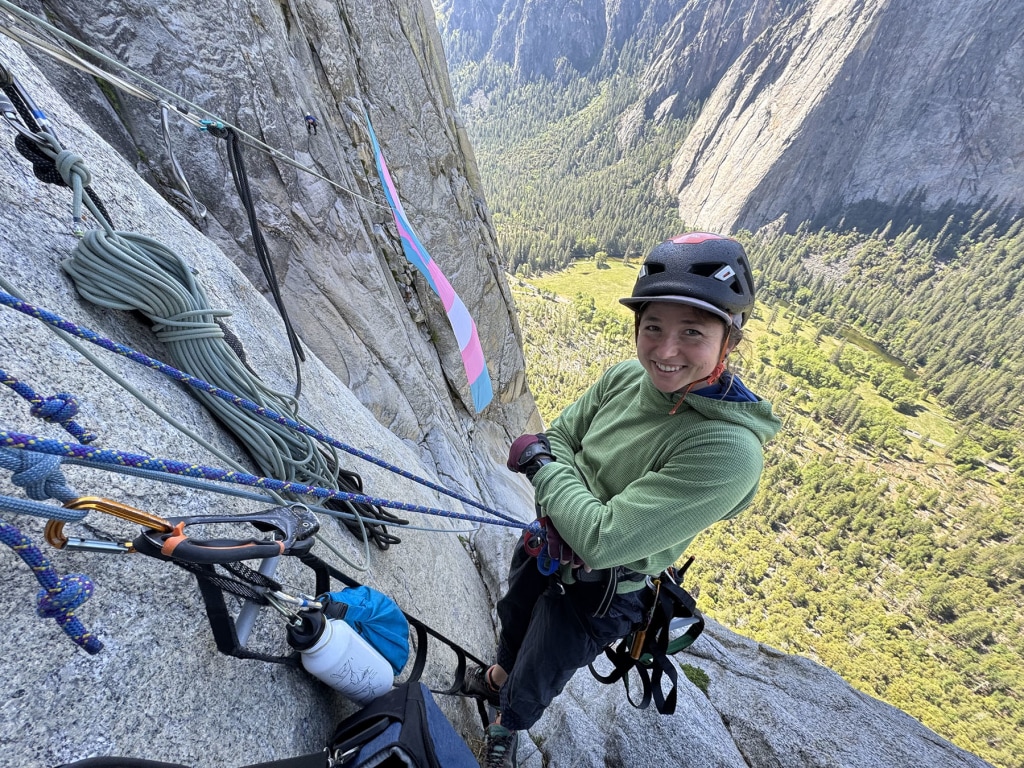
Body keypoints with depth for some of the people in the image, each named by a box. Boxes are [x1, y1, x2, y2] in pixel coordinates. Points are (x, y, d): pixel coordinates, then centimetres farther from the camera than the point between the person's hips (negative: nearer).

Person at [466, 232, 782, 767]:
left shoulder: (730, 450, -36)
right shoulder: (624, 378, -17)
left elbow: (601, 539, -36)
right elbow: (558, 437, -3)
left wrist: (542, 463, -24)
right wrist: (576, 504, -21)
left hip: (595, 593, -5)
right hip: (545, 542, 6)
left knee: (533, 682, 23)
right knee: (513, 617, 34)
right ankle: (499, 676, 71)